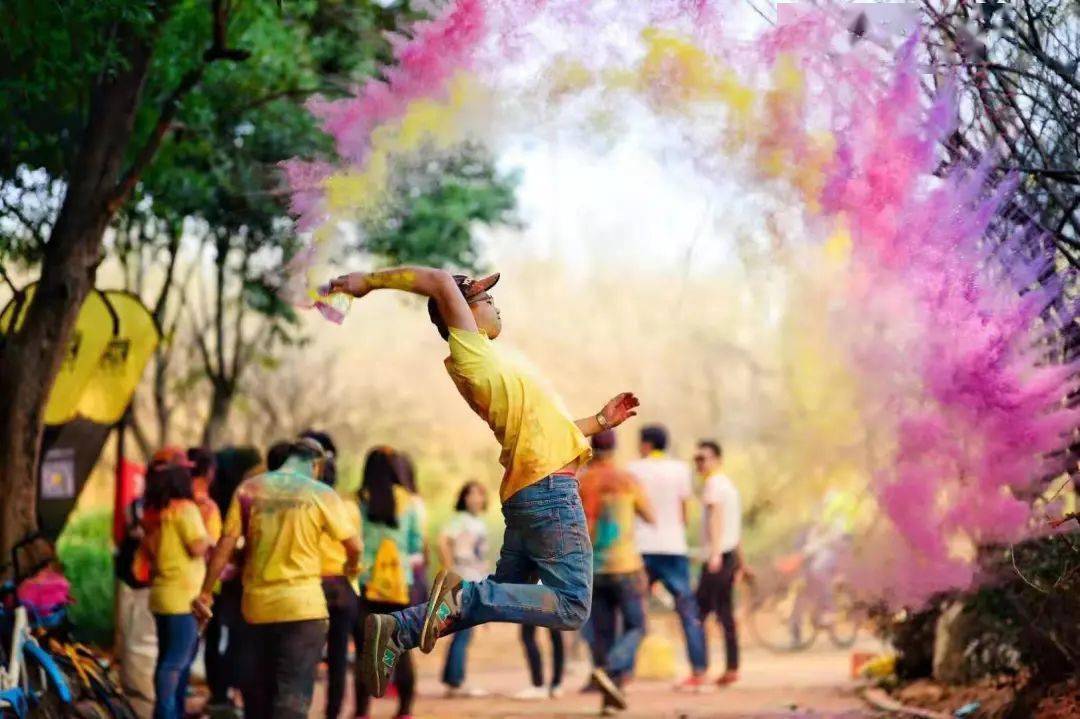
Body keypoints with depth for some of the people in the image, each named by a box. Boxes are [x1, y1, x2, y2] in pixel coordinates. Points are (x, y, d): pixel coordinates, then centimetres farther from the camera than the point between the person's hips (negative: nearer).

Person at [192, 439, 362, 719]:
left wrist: (205, 592, 3)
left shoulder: (249, 489, 4)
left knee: (259, 687, 17)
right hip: (302, 605, -3)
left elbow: (226, 544, -1)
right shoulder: (321, 494, -3)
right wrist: (352, 567, 21)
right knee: (294, 693, -5)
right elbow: (353, 545, -1)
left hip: (257, 603, 3)